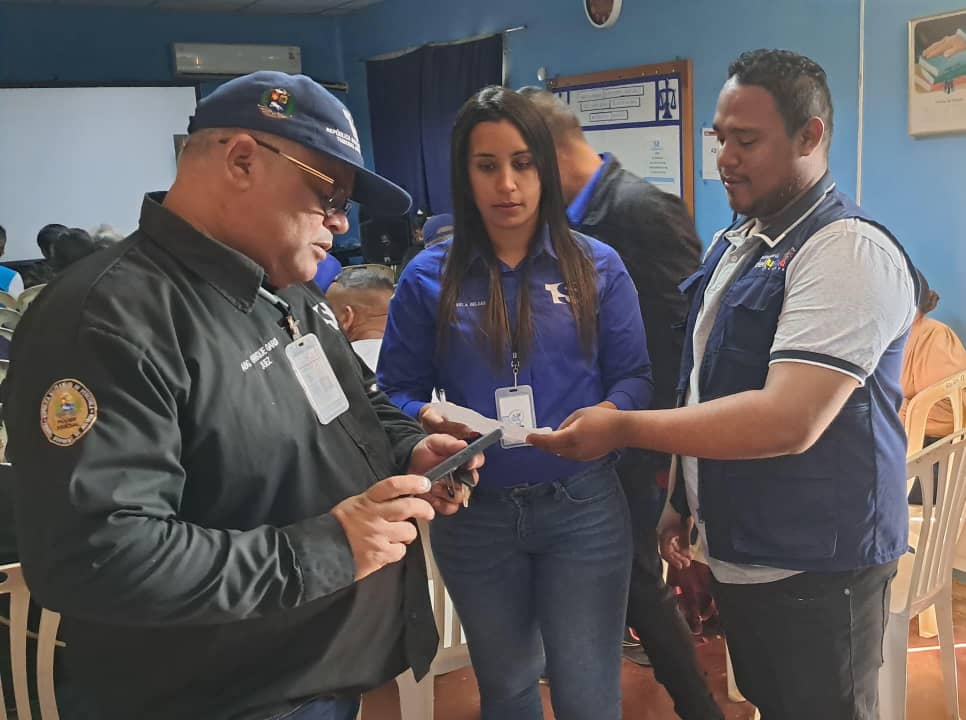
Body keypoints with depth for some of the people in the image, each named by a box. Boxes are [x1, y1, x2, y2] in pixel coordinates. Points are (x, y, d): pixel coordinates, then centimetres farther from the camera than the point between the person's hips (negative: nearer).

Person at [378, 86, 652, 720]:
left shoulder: (597, 265, -2)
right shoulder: (429, 276, -2)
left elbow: (635, 377, -2)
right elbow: (397, 389, -1)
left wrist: (605, 416, -23)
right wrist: (427, 419, -22)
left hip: (583, 506, -1)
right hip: (474, 513, 1)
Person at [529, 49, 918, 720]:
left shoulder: (849, 250, -19)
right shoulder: (732, 245, 9)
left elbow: (789, 421, -29)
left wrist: (624, 427, -25)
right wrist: (682, 497, 15)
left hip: (814, 567, -8)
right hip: (734, 552, 8)